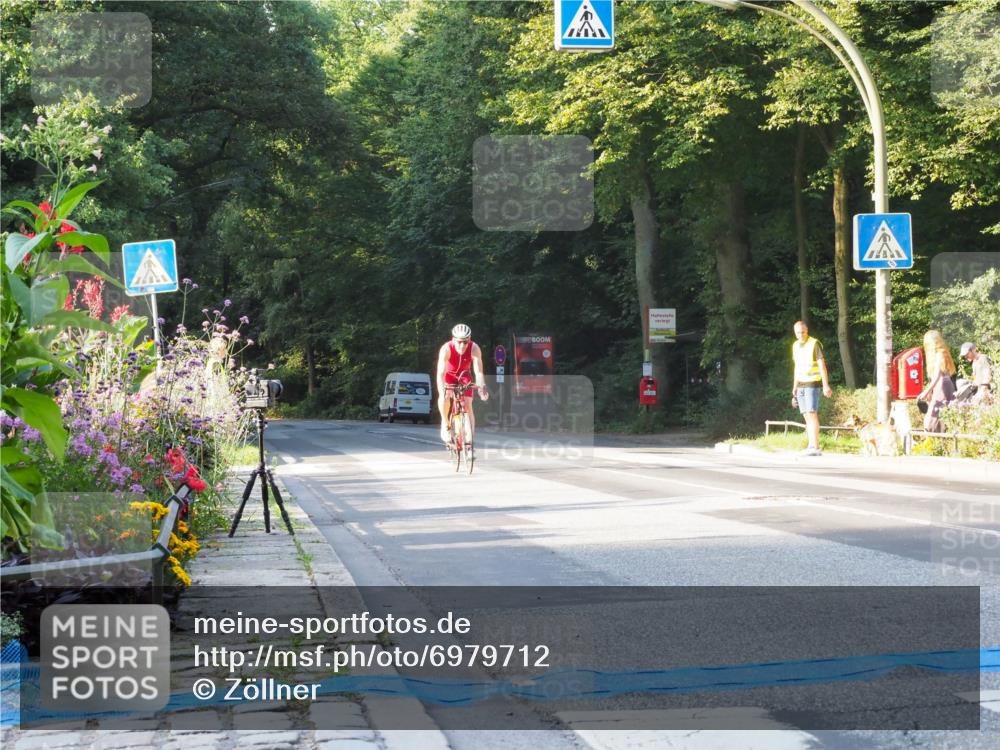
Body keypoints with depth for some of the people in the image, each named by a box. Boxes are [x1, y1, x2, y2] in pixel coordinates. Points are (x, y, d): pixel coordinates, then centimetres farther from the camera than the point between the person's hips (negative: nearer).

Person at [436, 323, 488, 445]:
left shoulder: (474, 349, -31)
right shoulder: (446, 349, -35)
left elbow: (478, 372, -34)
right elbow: (440, 373, -40)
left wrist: (482, 388, -51)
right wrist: (442, 392, -54)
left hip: (464, 376, 2)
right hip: (449, 375, -1)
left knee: (468, 405, -10)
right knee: (444, 397, -29)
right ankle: (445, 423, -4)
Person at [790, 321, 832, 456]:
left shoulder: (815, 344, -9)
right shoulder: (795, 346, 12)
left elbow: (822, 365, -12)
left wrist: (826, 385, -20)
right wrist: (794, 388, 19)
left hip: (812, 384, -7)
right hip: (801, 385, 7)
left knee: (812, 414, -14)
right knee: (806, 416, 2)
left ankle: (815, 447, -18)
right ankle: (811, 446, 1)